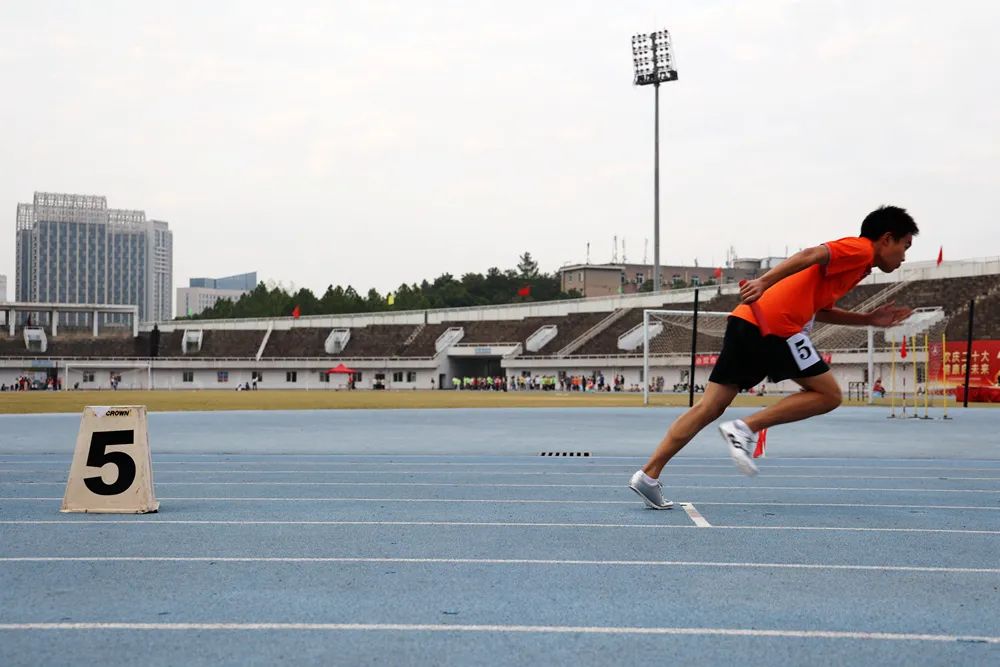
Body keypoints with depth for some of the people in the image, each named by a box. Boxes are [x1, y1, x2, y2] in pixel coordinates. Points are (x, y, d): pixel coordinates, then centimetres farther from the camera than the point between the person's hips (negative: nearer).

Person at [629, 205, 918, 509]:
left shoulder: (854, 258, 30)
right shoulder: (860, 248, 2)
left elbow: (818, 309, 35)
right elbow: (811, 255, -16)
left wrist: (870, 319, 31)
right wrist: (765, 282, -29)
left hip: (747, 320, 9)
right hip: (774, 324, -9)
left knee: (710, 407, 5)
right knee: (828, 394, 1)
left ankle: (648, 475, -1)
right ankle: (745, 428, -8)